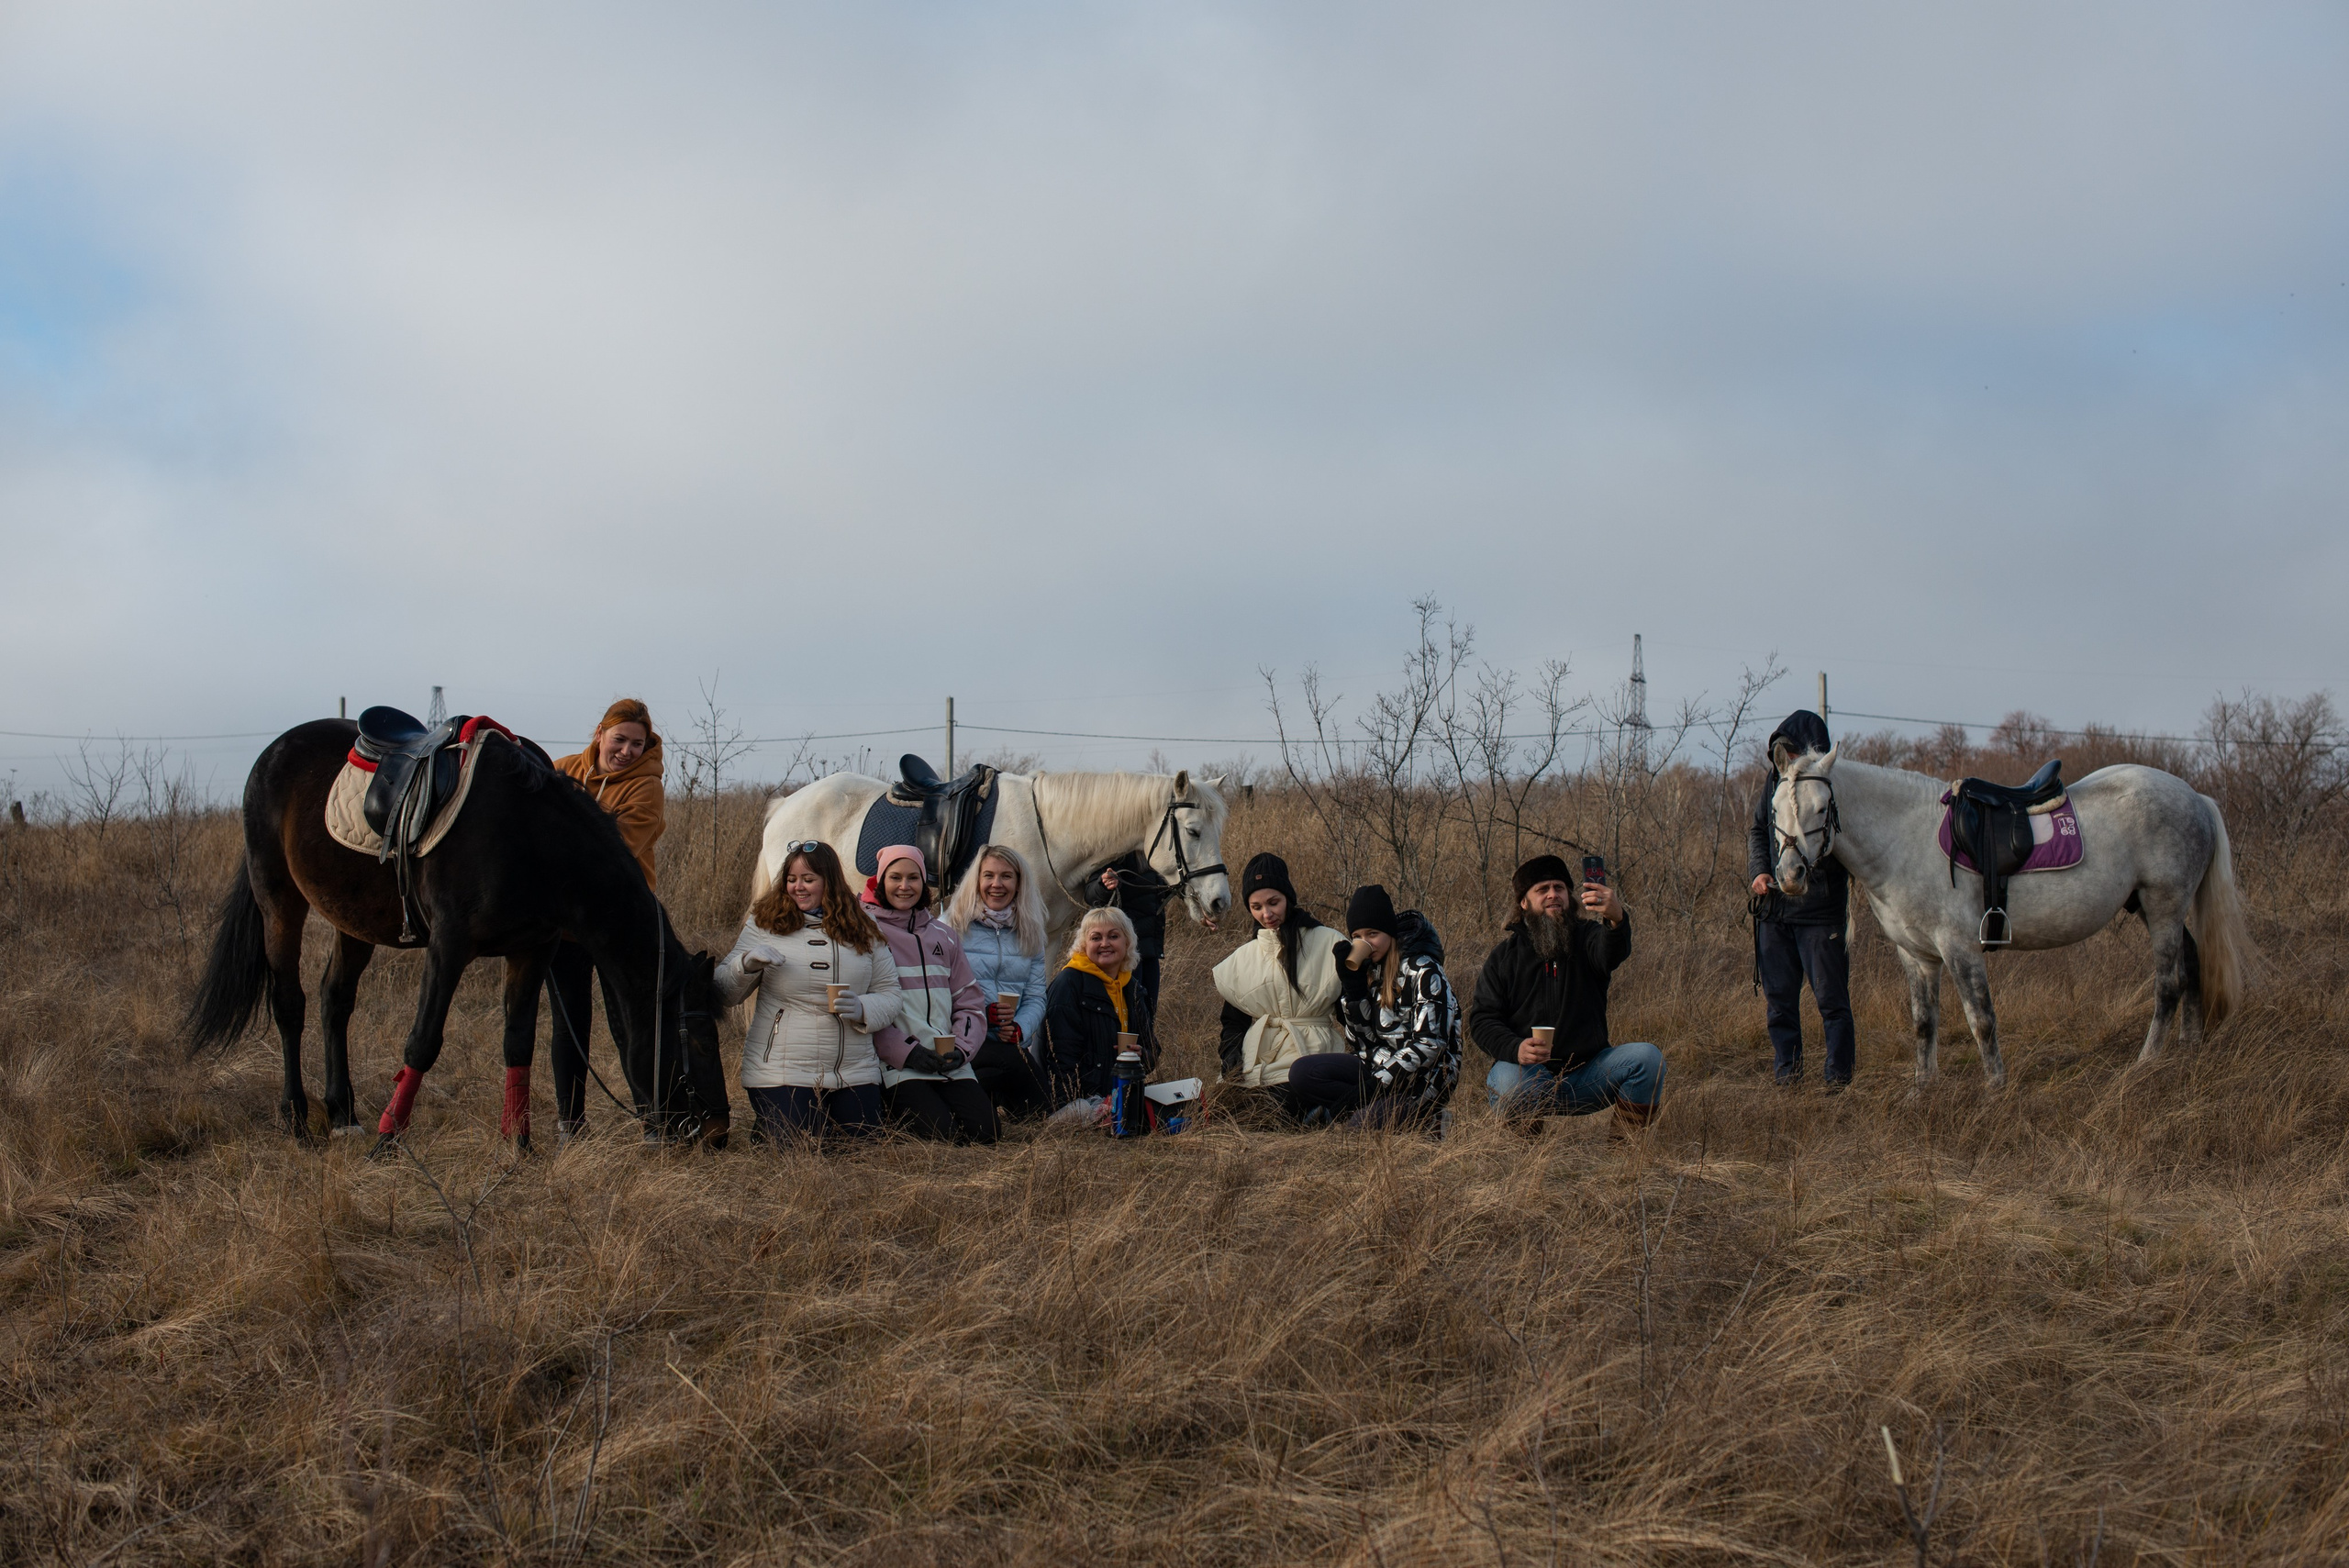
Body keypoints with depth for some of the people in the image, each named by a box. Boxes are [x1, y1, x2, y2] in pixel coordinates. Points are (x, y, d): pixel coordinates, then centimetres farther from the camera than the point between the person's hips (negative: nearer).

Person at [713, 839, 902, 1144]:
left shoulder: (864, 933, 8)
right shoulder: (764, 925, 4)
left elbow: (891, 995, 9)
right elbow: (722, 993, 3)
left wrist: (862, 1010, -12)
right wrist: (746, 963, -17)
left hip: (855, 1075, 3)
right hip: (781, 1074, -2)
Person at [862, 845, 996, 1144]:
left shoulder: (942, 934, 20)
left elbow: (970, 1001, 17)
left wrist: (961, 1049, -2)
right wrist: (907, 1052, -14)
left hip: (952, 1066, 5)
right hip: (897, 1067, -5)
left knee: (984, 1132, -16)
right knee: (943, 1136, -25)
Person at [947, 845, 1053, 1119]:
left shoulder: (1029, 934, 15)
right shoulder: (952, 926, 1)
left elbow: (1035, 997, 8)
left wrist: (1019, 1028, -13)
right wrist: (981, 1014, -21)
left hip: (1010, 1042, 5)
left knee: (1035, 1108, -20)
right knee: (1015, 1063, -34)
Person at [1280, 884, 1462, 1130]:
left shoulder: (1423, 971, -13)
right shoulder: (1367, 967, 6)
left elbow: (1428, 1044, -18)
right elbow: (1361, 1039, 0)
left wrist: (1376, 1085, -21)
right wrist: (1351, 979, -12)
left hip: (1423, 1076, -7)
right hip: (1379, 1064, 7)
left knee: (1363, 1125, -32)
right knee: (1301, 1072, -15)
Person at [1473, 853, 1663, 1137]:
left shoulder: (1586, 937, 4)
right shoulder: (1505, 956, 6)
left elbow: (1612, 953, -22)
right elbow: (1482, 1019, 1)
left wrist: (1617, 919, -47)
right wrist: (1515, 1048, -22)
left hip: (1587, 1076, 1)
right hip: (1528, 1072, -1)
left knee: (1647, 1057, -21)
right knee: (1508, 1082, -35)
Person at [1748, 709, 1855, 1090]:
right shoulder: (1774, 783, 7)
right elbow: (1757, 831, 19)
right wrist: (1759, 871, 1)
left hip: (1821, 912, -6)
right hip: (1774, 910, 6)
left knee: (1832, 1000, -1)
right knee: (1778, 1001, 10)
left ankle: (1838, 1076, 6)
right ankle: (1788, 1075, 19)